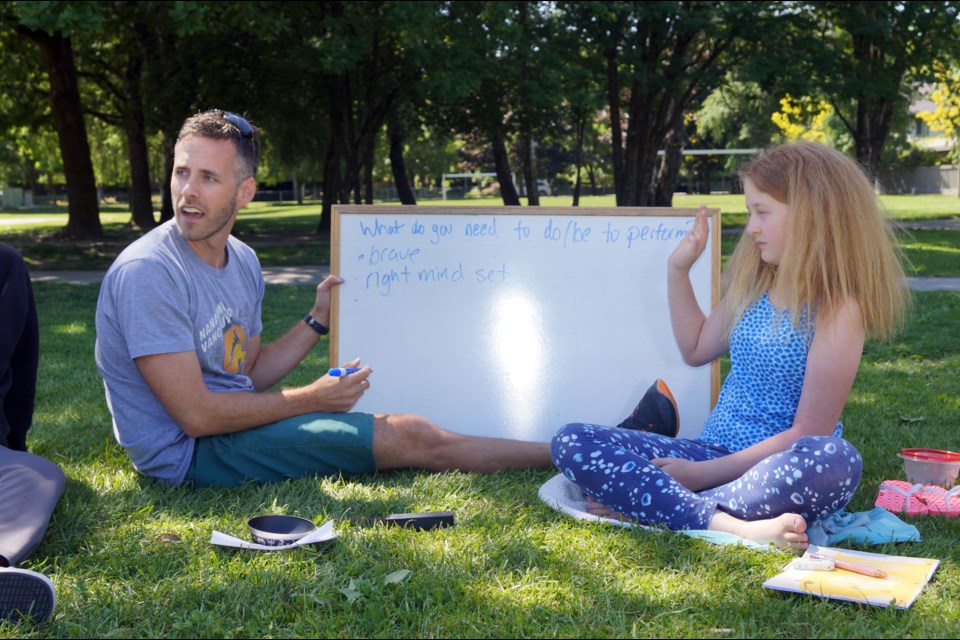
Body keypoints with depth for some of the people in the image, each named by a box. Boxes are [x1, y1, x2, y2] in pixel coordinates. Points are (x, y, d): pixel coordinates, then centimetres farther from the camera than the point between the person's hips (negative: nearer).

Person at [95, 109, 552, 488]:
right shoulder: (147, 273, -22)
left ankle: (561, 454, 25)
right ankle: (562, 455, 4)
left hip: (230, 422, 8)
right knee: (411, 437, -10)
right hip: (188, 454, -8)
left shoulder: (241, 260, 6)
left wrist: (319, 319, 6)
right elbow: (196, 415, -23)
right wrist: (312, 399, -14)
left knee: (405, 431, 12)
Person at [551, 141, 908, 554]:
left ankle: (648, 507, -32)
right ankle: (728, 525, -33)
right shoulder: (751, 284, 8)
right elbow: (697, 349, 24)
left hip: (777, 469, -6)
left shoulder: (838, 310, -12)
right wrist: (678, 270, 12)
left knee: (835, 460, -41)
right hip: (711, 452, 6)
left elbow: (807, 435, -16)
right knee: (572, 442, -14)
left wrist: (705, 473, -18)